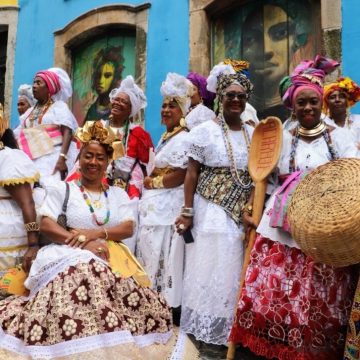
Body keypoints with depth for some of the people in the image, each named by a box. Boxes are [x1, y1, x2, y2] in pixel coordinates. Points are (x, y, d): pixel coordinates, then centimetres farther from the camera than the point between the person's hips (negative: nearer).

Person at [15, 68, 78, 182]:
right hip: (31, 160, 6)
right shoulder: (30, 111, 22)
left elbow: (67, 133, -10)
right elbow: (18, 135, 16)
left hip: (52, 159, -5)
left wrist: (62, 158, -23)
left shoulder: (59, 106, 4)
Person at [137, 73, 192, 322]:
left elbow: (180, 175, -19)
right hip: (155, 205, 10)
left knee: (165, 255, -4)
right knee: (153, 253, 14)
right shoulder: (166, 137, 18)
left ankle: (169, 308, 7)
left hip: (168, 206, -10)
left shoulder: (183, 139, -11)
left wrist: (152, 183, -7)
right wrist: (150, 181, 4)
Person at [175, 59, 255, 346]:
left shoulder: (253, 134, 9)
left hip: (242, 214, 4)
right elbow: (192, 173, -5)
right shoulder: (205, 130, -3)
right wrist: (187, 212, -10)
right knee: (209, 270, 1)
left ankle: (231, 329, 25)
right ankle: (205, 328, 18)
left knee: (233, 272, 9)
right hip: (210, 212, -4)